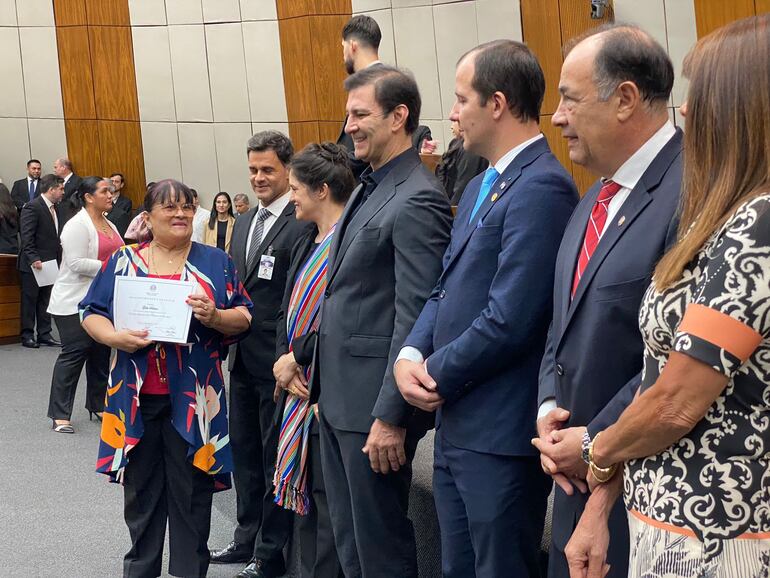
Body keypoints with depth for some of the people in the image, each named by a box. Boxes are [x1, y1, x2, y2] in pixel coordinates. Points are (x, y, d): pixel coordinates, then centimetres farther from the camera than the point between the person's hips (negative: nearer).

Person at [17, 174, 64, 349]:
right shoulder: (32, 207, -14)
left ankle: (44, 334, 18)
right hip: (33, 264, -7)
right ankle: (27, 335, 10)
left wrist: (59, 259, 4)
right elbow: (26, 237, -18)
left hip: (50, 262, 7)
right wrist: (33, 259, -24)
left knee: (45, 301, 12)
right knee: (29, 300, 3)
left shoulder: (57, 208, 11)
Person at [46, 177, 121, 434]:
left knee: (101, 354, 12)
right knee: (73, 354, -7)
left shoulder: (109, 225, 14)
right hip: (76, 303, -8)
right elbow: (77, 264, -21)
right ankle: (60, 415, -2)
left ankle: (97, 405, 24)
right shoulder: (78, 225, -13)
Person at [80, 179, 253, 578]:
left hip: (193, 396, -1)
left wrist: (214, 316, -18)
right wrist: (114, 337, -14)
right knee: (140, 485, 11)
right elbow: (91, 313, 5)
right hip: (137, 395, 1)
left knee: (191, 488, 5)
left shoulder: (216, 263, 4)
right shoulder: (123, 261, 6)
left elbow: (244, 319, 2)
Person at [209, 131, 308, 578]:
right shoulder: (244, 223, 13)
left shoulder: (303, 225, -15)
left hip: (278, 361, -8)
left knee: (276, 456, 4)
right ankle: (248, 538, 32)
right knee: (245, 451, 18)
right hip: (242, 357, 8)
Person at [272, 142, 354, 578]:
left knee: (330, 508, -3)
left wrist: (297, 358, -11)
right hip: (300, 391, 10)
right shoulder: (306, 245, 15)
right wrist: (283, 361, 0)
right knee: (307, 503, 16)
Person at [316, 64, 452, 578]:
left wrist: (390, 417, -21)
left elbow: (414, 318, -21)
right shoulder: (370, 188, 12)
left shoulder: (418, 201, -17)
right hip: (338, 397, 9)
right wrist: (318, 370, 18)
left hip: (373, 406, -9)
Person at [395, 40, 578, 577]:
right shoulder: (481, 186, 16)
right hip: (457, 425, 10)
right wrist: (410, 354, -2)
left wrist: (437, 373, -10)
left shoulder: (542, 186, -17)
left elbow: (509, 319, -23)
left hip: (502, 434, -10)